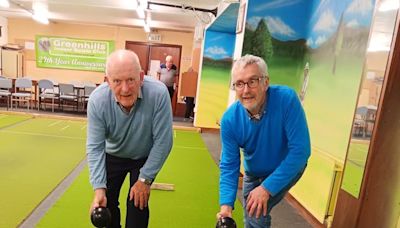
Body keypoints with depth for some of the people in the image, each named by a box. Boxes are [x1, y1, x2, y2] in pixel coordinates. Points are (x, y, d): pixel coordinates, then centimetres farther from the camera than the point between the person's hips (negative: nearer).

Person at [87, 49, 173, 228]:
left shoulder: (158, 93, -35)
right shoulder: (97, 100, -28)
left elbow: (162, 142, -26)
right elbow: (95, 147, -20)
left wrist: (145, 179, -20)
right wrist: (99, 188, -28)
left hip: (145, 157, -1)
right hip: (112, 156, 2)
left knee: (137, 204, -2)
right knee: (106, 204, 9)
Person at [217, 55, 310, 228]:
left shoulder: (286, 99, -33)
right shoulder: (230, 119, -25)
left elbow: (300, 150, -32)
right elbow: (229, 165, -18)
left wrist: (267, 187, -33)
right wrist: (226, 204, -31)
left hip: (288, 169, -3)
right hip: (254, 173, 4)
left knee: (256, 213, -18)